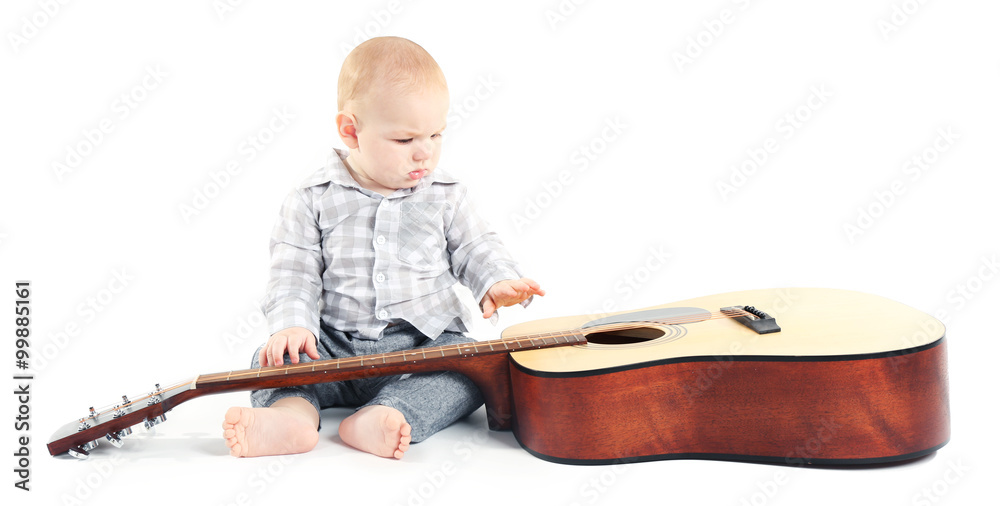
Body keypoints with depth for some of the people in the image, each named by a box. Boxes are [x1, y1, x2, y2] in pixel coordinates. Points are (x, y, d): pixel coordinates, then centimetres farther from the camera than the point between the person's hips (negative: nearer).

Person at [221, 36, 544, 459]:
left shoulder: (444, 196, 4)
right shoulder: (313, 201, -1)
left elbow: (473, 248, 11)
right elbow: (293, 274, -3)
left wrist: (496, 282, -10)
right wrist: (293, 325, -20)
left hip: (425, 344, 0)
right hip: (334, 347, 0)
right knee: (271, 358, -20)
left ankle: (382, 417, -43)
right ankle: (293, 414, -47)